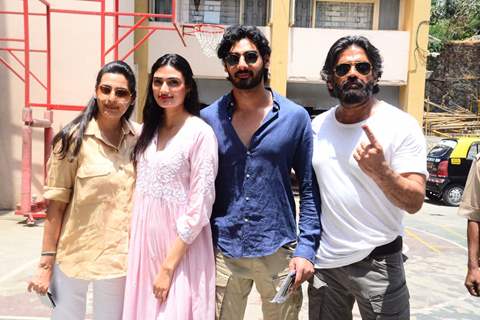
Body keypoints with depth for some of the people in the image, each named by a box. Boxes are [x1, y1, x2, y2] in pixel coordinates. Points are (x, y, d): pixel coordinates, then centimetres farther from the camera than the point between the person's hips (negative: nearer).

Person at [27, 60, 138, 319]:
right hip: (74, 255, -3)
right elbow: (56, 203, -8)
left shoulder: (140, 137, 0)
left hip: (120, 257, 3)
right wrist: (46, 263, -8)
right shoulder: (75, 139, -10)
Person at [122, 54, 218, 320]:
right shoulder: (147, 129, 6)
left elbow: (199, 208, -15)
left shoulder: (200, 133, -14)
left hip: (180, 248, -6)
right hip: (143, 242, 6)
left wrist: (168, 266, -14)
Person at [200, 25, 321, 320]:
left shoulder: (295, 117, -3)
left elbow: (309, 189, -1)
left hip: (278, 251, -1)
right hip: (223, 251, 1)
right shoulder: (209, 118, 0)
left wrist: (306, 248, -7)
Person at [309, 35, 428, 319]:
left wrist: (380, 170, -35)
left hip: (378, 262, -4)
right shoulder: (317, 126, 3)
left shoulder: (402, 125, -11)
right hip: (324, 263, 4)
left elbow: (414, 202, -16)